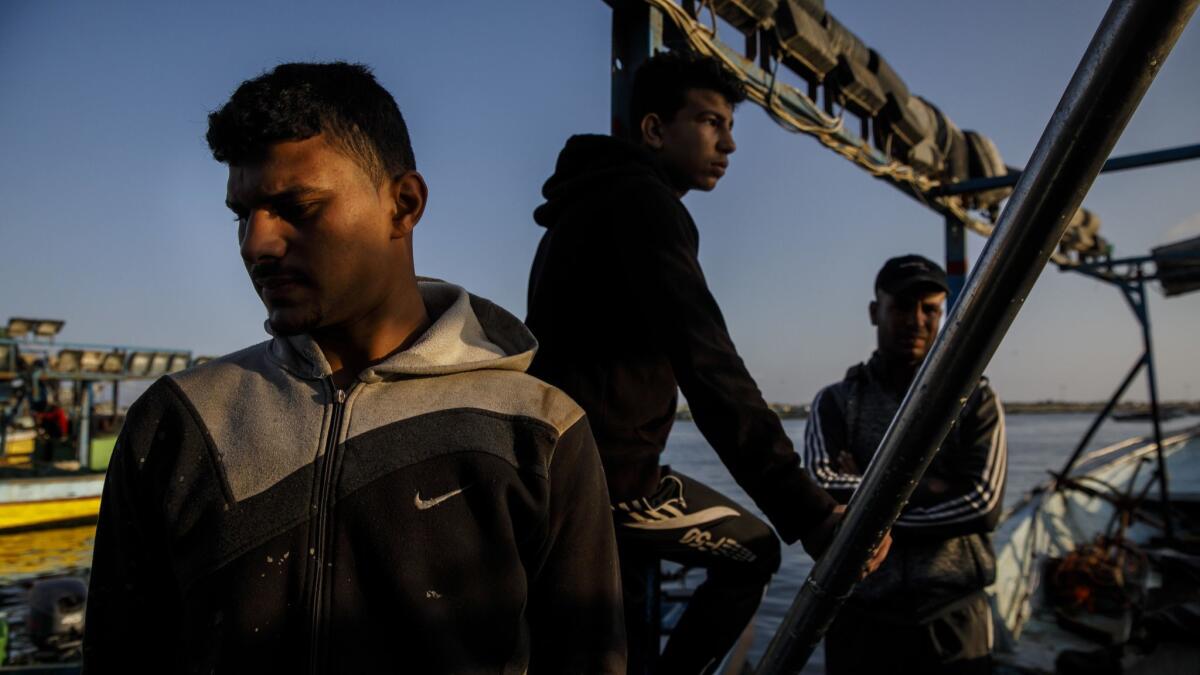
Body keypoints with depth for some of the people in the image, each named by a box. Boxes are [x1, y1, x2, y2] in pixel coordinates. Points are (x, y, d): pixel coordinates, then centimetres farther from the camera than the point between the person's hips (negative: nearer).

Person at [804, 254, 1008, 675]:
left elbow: (984, 504, -10)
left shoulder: (976, 401, 4)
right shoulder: (836, 402, 2)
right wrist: (922, 487, -13)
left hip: (956, 624, 0)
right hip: (861, 622, 0)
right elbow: (818, 491, -13)